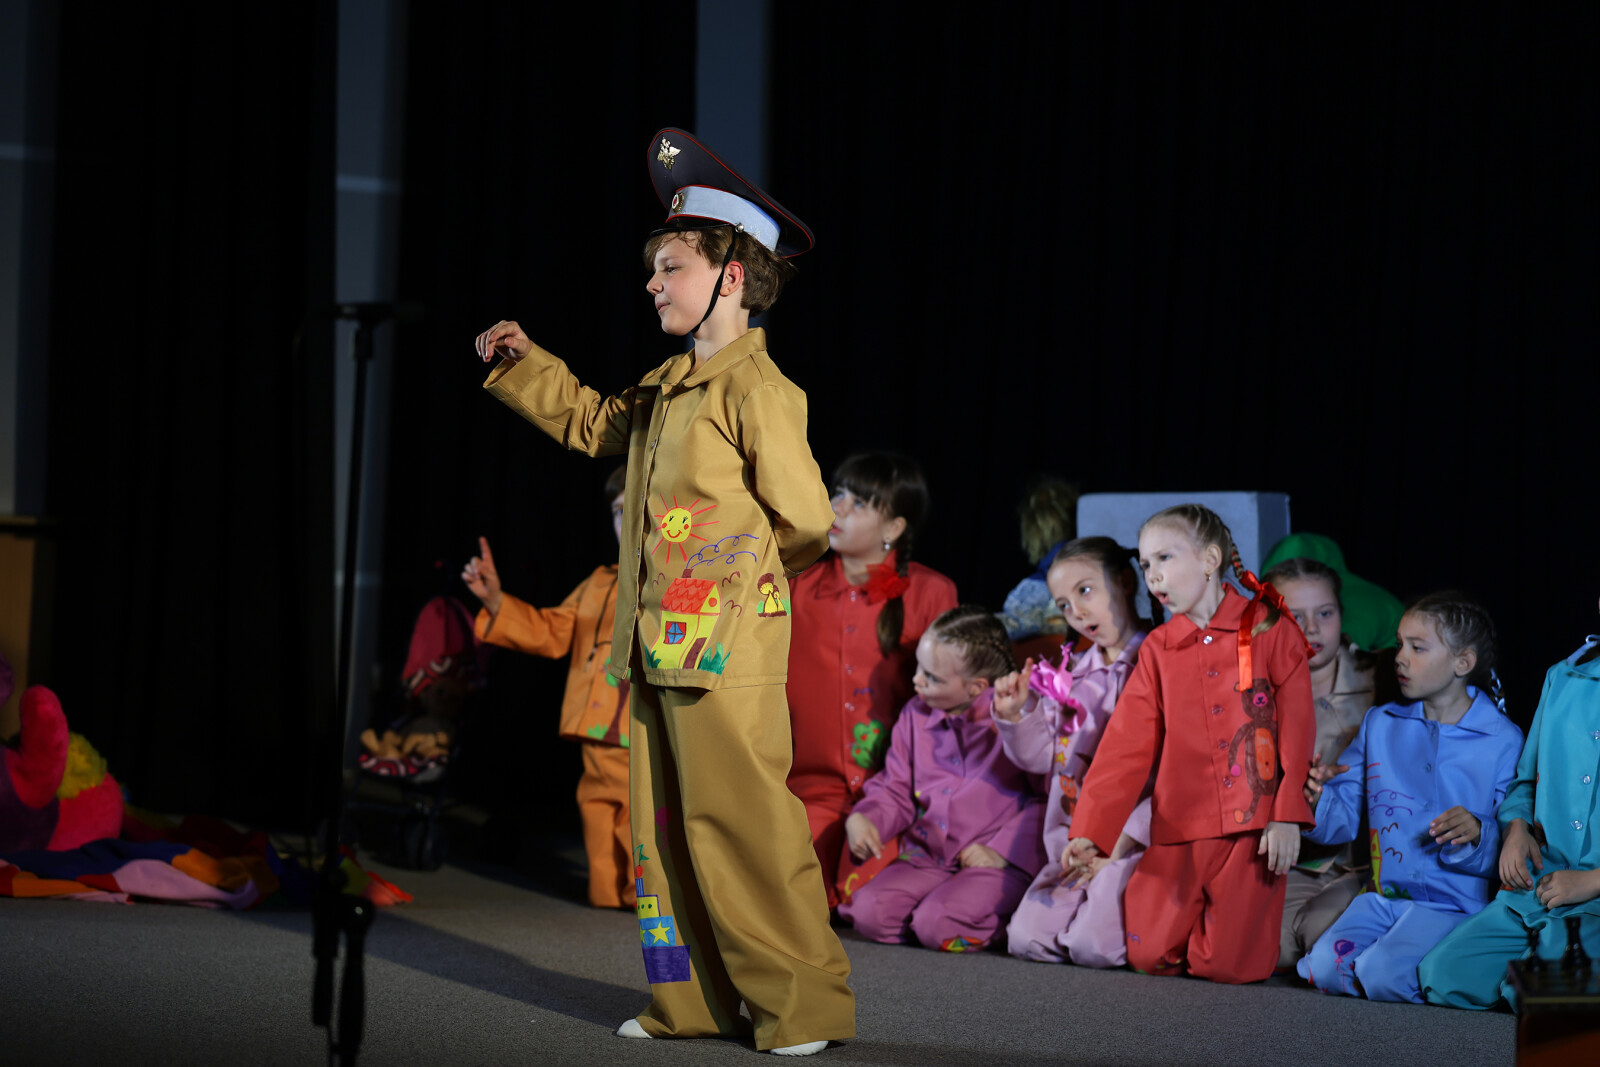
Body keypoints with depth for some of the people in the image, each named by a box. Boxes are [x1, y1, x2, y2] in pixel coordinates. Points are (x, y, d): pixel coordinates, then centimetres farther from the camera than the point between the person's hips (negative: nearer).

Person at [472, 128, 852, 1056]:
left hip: (727, 650, -9)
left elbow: (805, 523, -10)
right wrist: (524, 366, 26)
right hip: (657, 646, 9)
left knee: (741, 823, -9)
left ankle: (805, 1003, -2)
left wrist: (733, 572, 5)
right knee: (666, 829, 10)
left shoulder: (758, 390, -11)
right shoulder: (666, 389, 15)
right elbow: (594, 424, 34)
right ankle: (695, 1002, 17)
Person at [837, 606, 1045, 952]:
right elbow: (895, 790, 19)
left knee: (938, 923, -30)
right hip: (927, 857, 6)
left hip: (994, 862, -6)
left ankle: (1003, 925, 0)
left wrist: (1002, 851, -12)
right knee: (869, 913, -20)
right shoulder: (915, 715, 13)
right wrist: (862, 818, -3)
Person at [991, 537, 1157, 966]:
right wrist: (1014, 714, -3)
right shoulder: (1071, 675, 14)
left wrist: (1116, 849, -18)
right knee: (1026, 939, -9)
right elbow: (1041, 757, 17)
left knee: (1092, 946, -21)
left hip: (1131, 842, -6)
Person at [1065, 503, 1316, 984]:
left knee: (1230, 964, -10)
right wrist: (1089, 832, -6)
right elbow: (1126, 745, 4)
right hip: (1180, 828, 3)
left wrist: (1288, 817, -8)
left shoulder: (1270, 630, 0)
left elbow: (1297, 729, -2)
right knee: (1151, 956, -4)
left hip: (1252, 827, -3)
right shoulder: (1158, 649, 9)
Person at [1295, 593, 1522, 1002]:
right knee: (1325, 966, -21)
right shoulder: (1380, 725, 13)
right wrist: (1317, 799, -11)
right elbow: (1342, 820, 11)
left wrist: (1476, 834, -27)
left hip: (1453, 902, -5)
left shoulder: (1501, 740, -2)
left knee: (1382, 976, -28)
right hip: (1383, 896, 5)